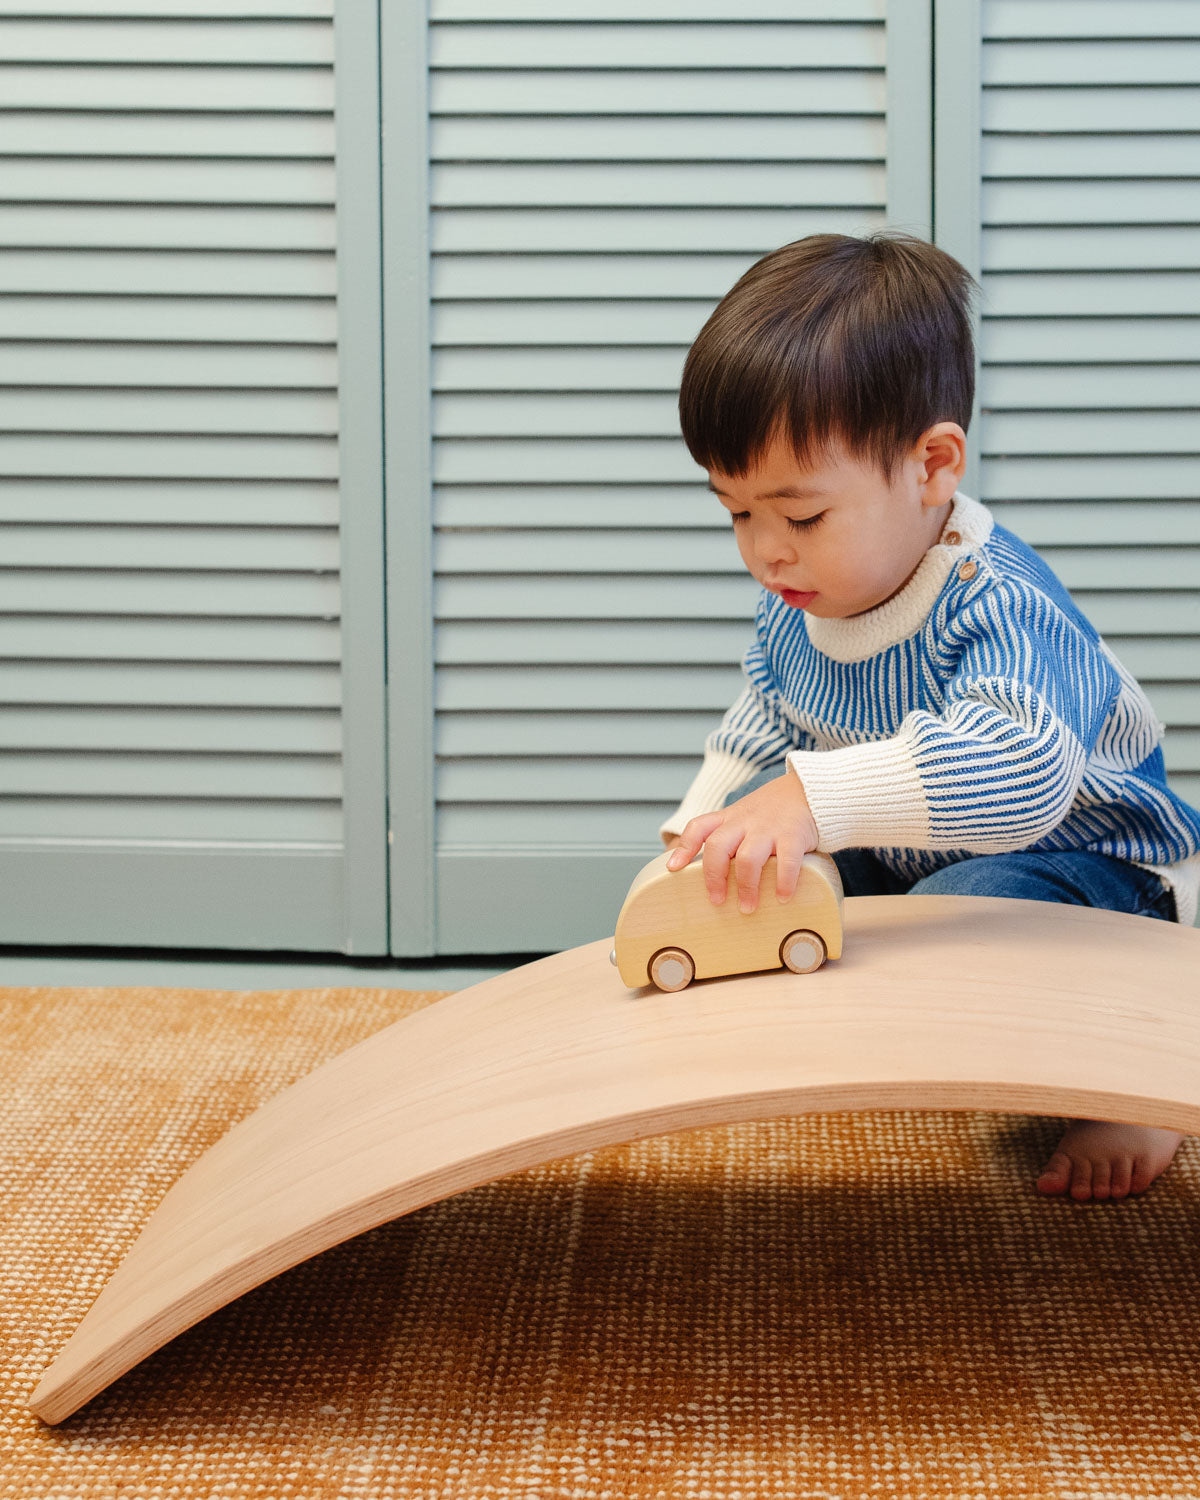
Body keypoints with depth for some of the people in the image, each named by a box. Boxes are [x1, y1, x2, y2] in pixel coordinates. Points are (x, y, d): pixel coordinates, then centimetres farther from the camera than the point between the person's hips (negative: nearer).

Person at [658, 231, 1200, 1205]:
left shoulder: (1000, 605, -33)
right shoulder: (795, 608, -7)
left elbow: (1021, 770, -53)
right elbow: (761, 738, 16)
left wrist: (814, 795, -59)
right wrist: (695, 833, 1)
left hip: (1091, 869, -8)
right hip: (900, 863, 8)